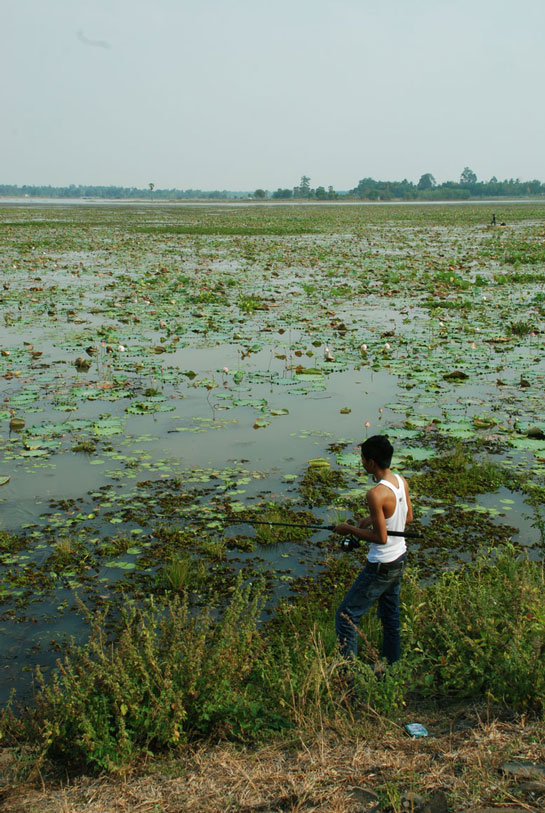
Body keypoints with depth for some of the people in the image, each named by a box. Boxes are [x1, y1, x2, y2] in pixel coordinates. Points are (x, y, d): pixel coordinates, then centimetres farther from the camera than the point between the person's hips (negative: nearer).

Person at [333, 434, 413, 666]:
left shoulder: (376, 494, -27)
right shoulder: (401, 481, -2)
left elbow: (381, 537, -24)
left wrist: (350, 529, -11)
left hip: (381, 567, -9)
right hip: (400, 560, 9)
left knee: (346, 617, 2)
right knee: (390, 617, 23)